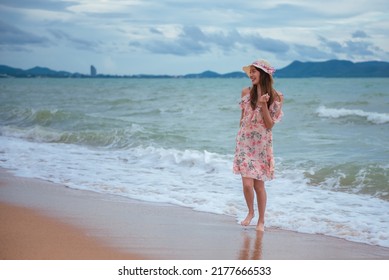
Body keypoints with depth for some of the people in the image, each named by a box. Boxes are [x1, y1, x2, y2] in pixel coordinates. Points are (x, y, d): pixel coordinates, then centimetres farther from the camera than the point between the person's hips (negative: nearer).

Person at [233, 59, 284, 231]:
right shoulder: (246, 92, 4)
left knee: (259, 185, 2)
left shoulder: (275, 97, -5)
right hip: (245, 142, 2)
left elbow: (270, 124, -8)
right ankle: (250, 212, 20)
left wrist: (263, 104, -18)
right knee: (247, 184, -8)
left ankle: (261, 220, 20)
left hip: (262, 144, -2)